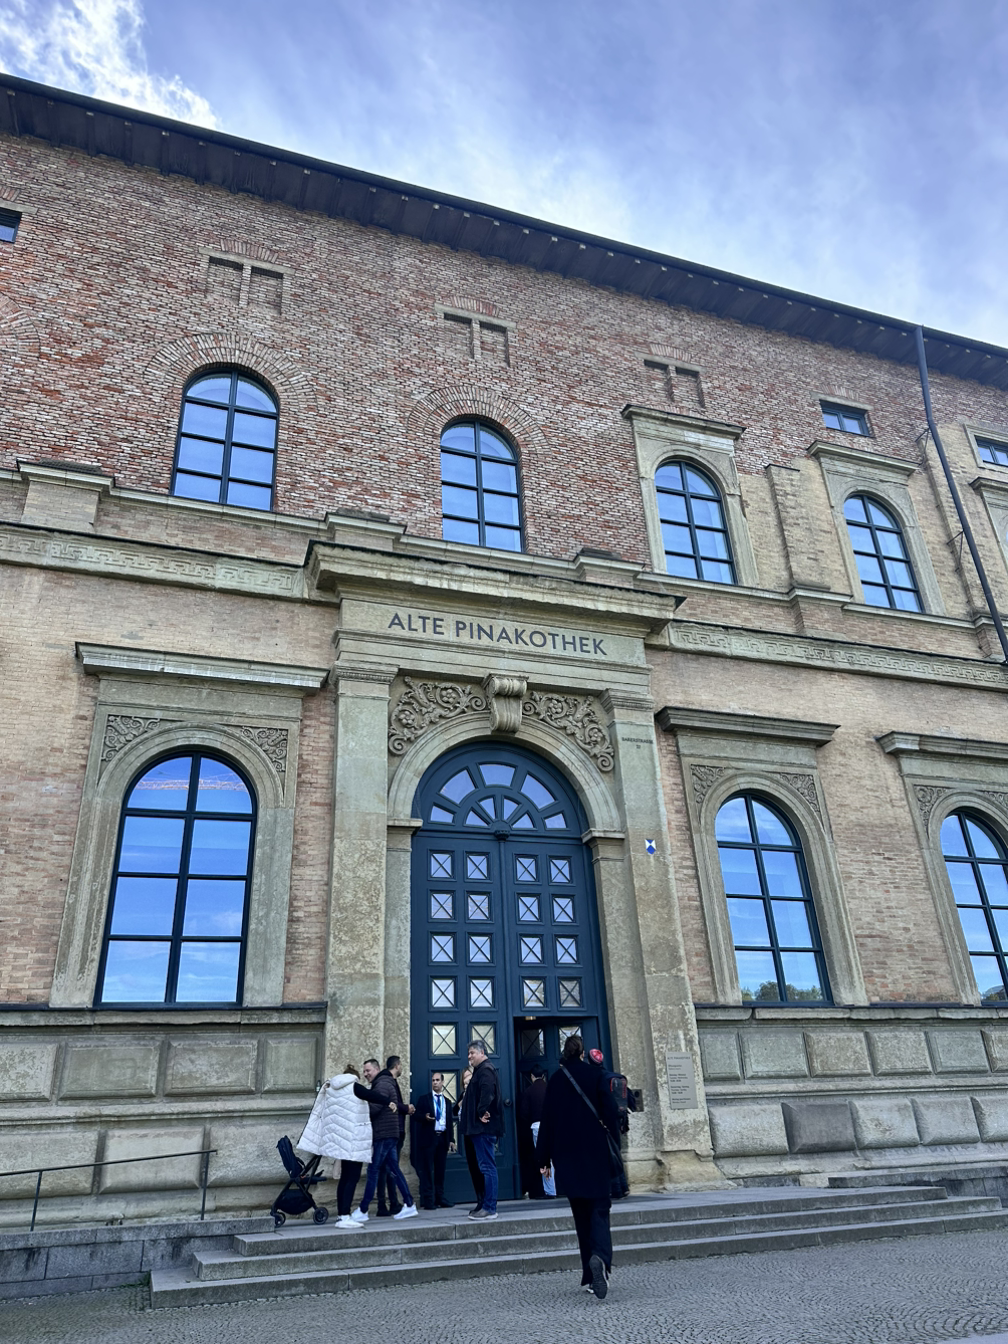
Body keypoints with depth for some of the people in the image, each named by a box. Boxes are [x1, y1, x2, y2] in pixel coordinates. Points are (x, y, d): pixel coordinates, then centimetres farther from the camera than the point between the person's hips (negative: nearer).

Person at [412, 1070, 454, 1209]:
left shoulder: (447, 1101, 17)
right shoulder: (424, 1098, 5)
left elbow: (449, 1121, 16)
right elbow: (416, 1116, -1)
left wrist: (451, 1139, 8)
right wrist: (425, 1117, -22)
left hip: (443, 1138, 4)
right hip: (428, 1138, -4)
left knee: (440, 1170, 7)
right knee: (427, 1170, -4)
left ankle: (440, 1198, 12)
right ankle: (428, 1200, -2)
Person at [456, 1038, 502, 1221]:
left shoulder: (485, 1070, -12)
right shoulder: (480, 1070, 20)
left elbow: (487, 1092, -29)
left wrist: (482, 1112, -24)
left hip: (484, 1128, -11)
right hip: (480, 1128, 11)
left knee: (487, 1167, -6)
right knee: (485, 1167, 14)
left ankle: (489, 1208, -3)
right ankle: (483, 1205, 21)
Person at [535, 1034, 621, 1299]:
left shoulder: (555, 1080, 3)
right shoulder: (595, 1074, -2)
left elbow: (547, 1119, 3)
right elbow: (609, 1110, -6)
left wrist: (543, 1158, 7)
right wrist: (616, 1147, 0)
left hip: (566, 1155, 2)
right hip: (595, 1151, -2)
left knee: (581, 1213, 12)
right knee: (599, 1208, 1)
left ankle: (589, 1275, 13)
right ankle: (600, 1257, -25)